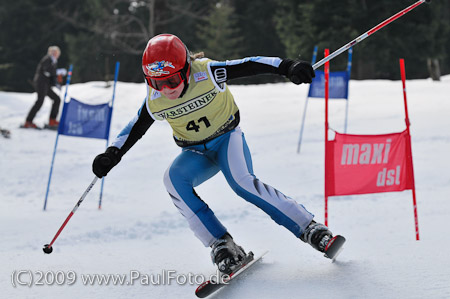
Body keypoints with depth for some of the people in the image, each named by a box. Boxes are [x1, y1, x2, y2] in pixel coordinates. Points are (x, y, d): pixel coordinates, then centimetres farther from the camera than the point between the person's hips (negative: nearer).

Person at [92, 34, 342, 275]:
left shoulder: (206, 74, -24)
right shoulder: (155, 102, -14)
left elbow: (249, 65, -25)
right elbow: (134, 130, 2)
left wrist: (287, 67, -37)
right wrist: (112, 154, -9)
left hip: (227, 136, -3)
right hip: (196, 153, 3)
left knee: (241, 181, -32)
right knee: (173, 179, -28)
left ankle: (308, 228, -25)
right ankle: (221, 244, -25)